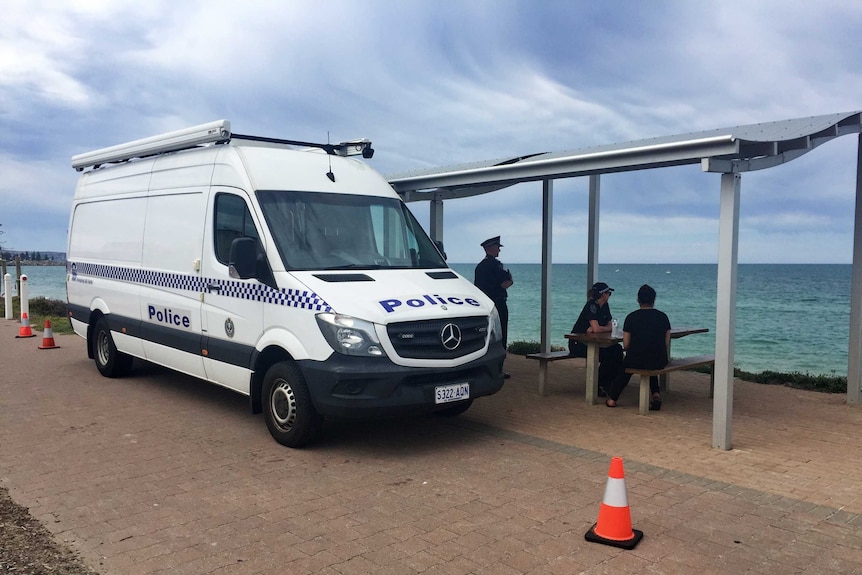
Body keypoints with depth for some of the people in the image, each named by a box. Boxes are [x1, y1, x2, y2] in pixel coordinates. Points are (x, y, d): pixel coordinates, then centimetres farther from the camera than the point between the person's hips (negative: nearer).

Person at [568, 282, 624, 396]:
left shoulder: (605, 306, 8)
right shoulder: (591, 306, -18)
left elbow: (610, 326, 4)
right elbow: (596, 329, -27)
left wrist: (594, 329, -13)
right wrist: (606, 328, -6)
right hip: (578, 344, -8)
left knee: (617, 350, -10)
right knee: (607, 354, -22)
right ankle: (600, 385, -5)